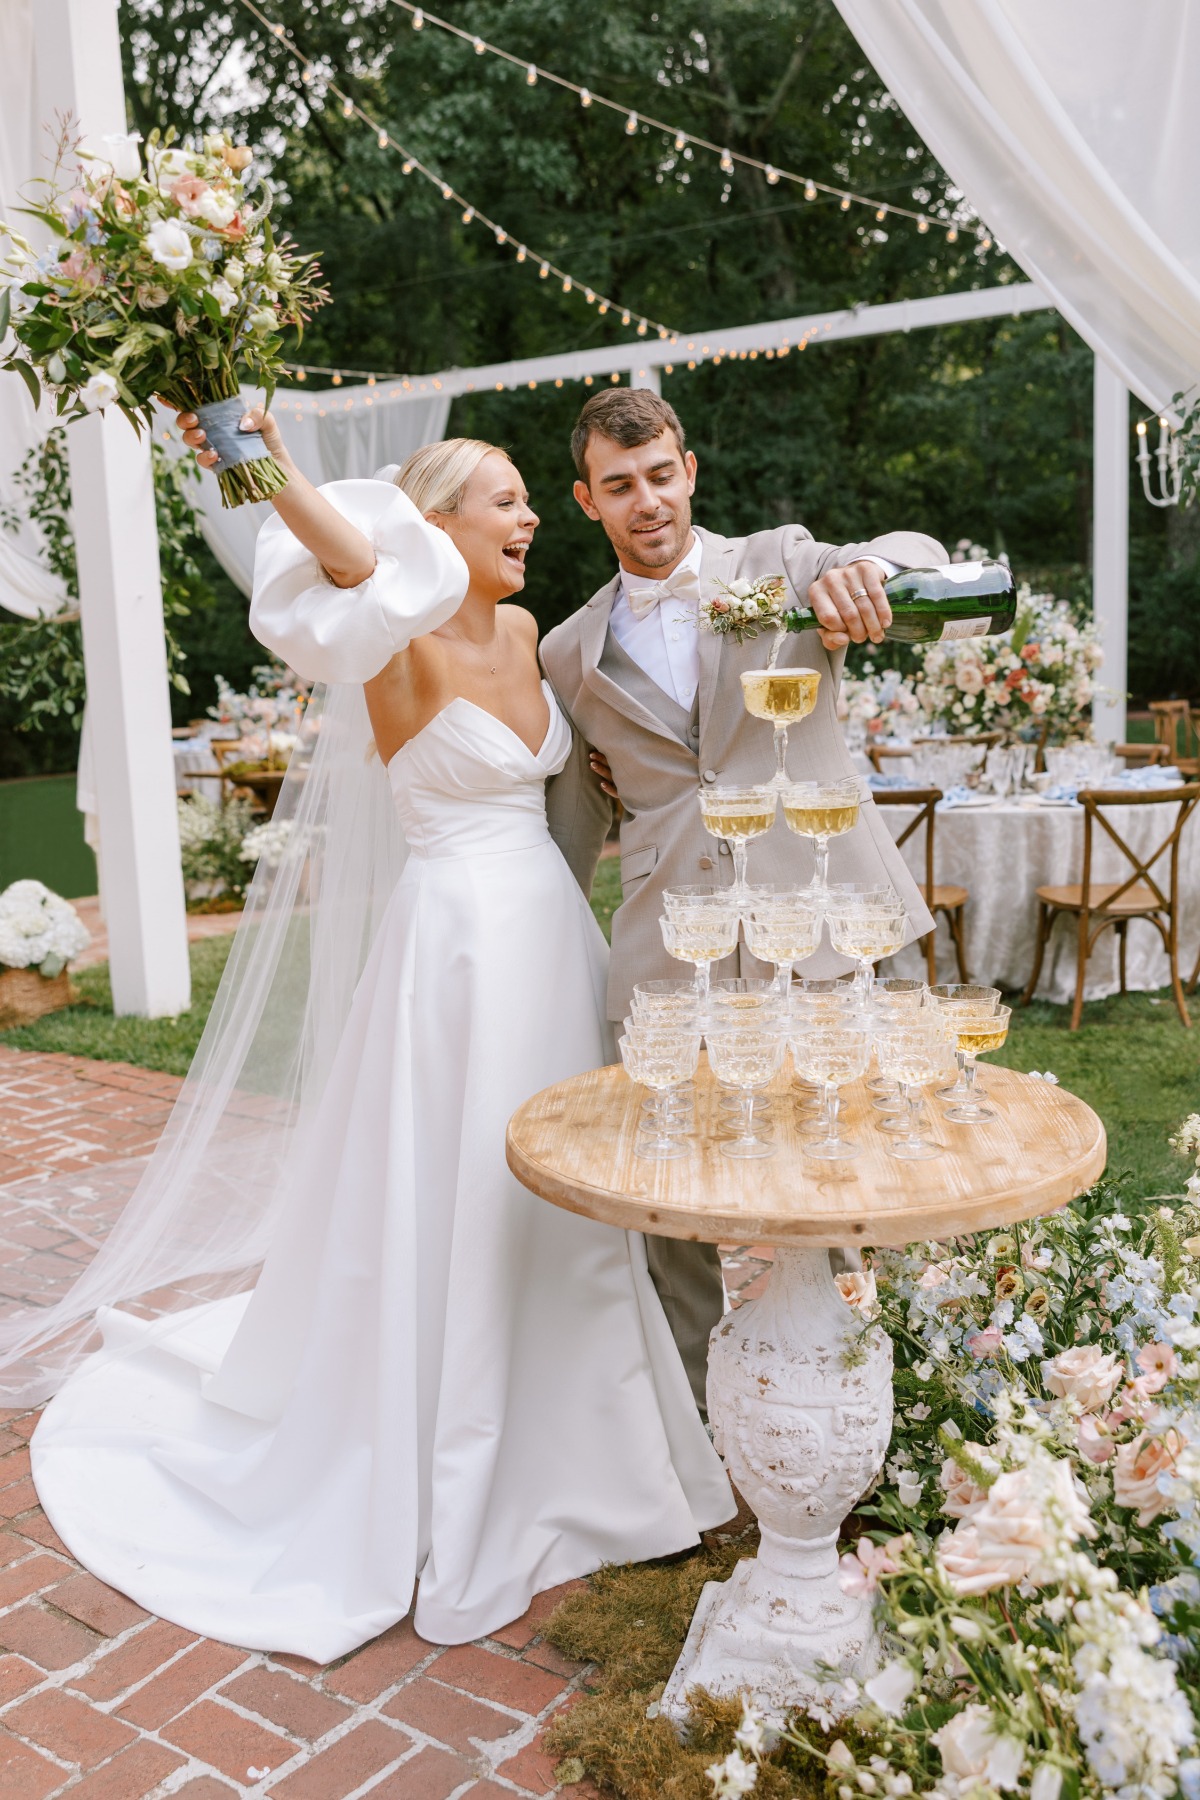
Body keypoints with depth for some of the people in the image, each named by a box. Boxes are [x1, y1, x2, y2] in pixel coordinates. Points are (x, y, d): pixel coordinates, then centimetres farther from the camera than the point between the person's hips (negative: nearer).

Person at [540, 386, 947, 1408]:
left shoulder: (781, 564, 7)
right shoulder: (574, 653, 13)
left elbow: (920, 556, -8)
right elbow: (573, 822, 19)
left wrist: (865, 566, -31)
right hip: (667, 964, 2)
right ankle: (695, 1422, 26)